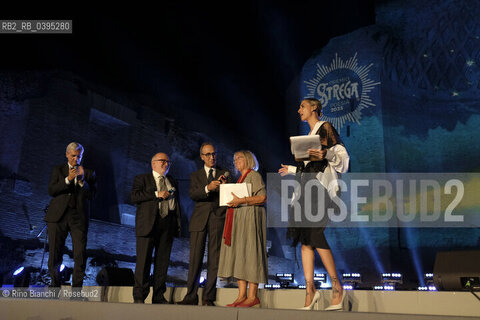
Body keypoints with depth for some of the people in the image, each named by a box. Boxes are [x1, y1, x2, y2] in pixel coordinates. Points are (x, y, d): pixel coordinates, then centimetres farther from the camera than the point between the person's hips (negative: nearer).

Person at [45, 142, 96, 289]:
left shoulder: (88, 173, 12)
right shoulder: (58, 170, 13)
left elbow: (91, 195, 3)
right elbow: (51, 190, 0)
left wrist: (82, 181, -12)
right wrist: (68, 179, -12)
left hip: (79, 217, 0)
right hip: (58, 215, 1)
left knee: (81, 254, -9)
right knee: (55, 253, 3)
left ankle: (76, 290, -4)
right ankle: (55, 287, 17)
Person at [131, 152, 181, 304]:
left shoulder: (172, 182, 22)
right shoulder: (142, 179, 8)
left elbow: (177, 203, 20)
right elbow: (134, 196, -8)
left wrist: (178, 225, 9)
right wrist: (157, 194, -13)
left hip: (167, 225, 4)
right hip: (148, 224, -4)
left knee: (163, 261, 4)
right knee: (143, 260, -5)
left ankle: (159, 296, 11)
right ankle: (139, 296, 2)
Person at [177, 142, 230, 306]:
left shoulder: (224, 174, 14)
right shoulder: (195, 175, 15)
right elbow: (192, 194, -3)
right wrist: (208, 188, -21)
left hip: (217, 218, 0)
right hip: (199, 219, 0)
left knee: (214, 259, -2)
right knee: (195, 257, -3)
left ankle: (208, 297, 2)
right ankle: (191, 296, 2)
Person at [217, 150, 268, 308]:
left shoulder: (254, 175, -2)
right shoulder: (241, 178, 24)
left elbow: (262, 197, -13)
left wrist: (241, 200, -19)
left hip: (250, 218, -9)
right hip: (238, 221, 9)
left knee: (249, 254, -11)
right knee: (238, 255, 2)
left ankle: (252, 296, -9)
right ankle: (242, 295, 2)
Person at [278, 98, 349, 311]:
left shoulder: (325, 127, 2)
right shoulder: (309, 135, 25)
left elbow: (341, 153, -7)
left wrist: (325, 154, -24)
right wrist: (292, 170, 35)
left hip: (322, 184, -8)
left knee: (315, 235, -17)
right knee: (305, 239, -1)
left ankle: (337, 286, -6)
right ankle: (310, 290, -2)